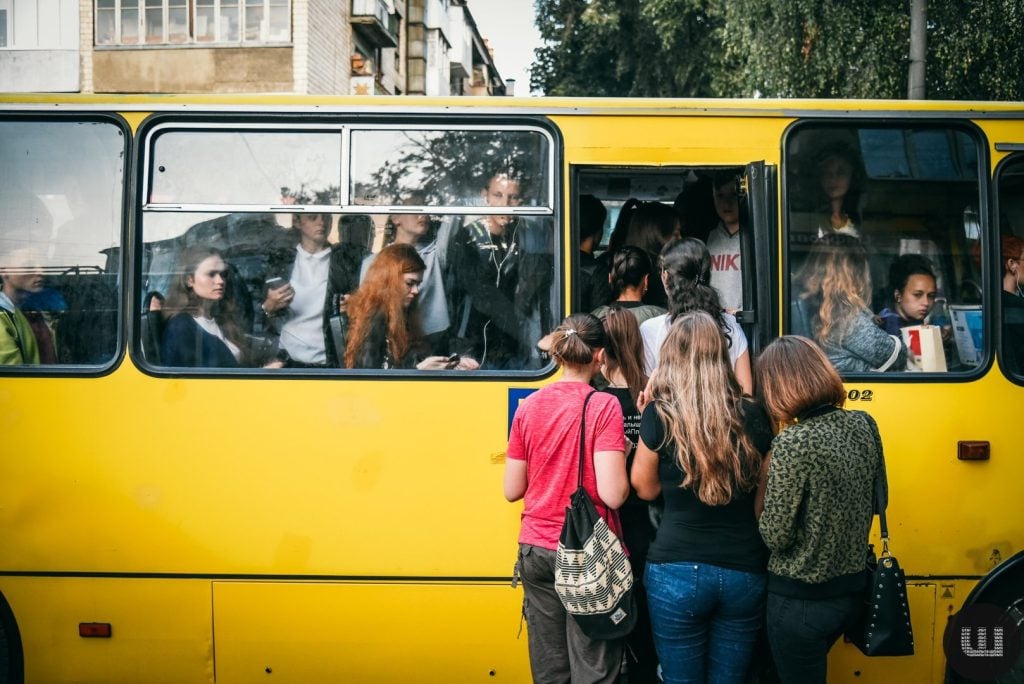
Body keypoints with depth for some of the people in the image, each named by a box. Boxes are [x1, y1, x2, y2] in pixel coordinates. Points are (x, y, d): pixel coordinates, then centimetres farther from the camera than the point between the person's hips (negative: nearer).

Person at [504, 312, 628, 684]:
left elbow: (512, 490, 5)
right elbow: (613, 495, -18)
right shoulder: (603, 406, -11)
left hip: (536, 550, 5)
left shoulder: (528, 406, 2)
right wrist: (623, 460, 1)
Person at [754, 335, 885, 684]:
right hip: (851, 590, 7)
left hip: (801, 599, -7)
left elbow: (776, 536, -20)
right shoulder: (864, 425, -2)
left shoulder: (794, 443, -23)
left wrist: (766, 486, -4)